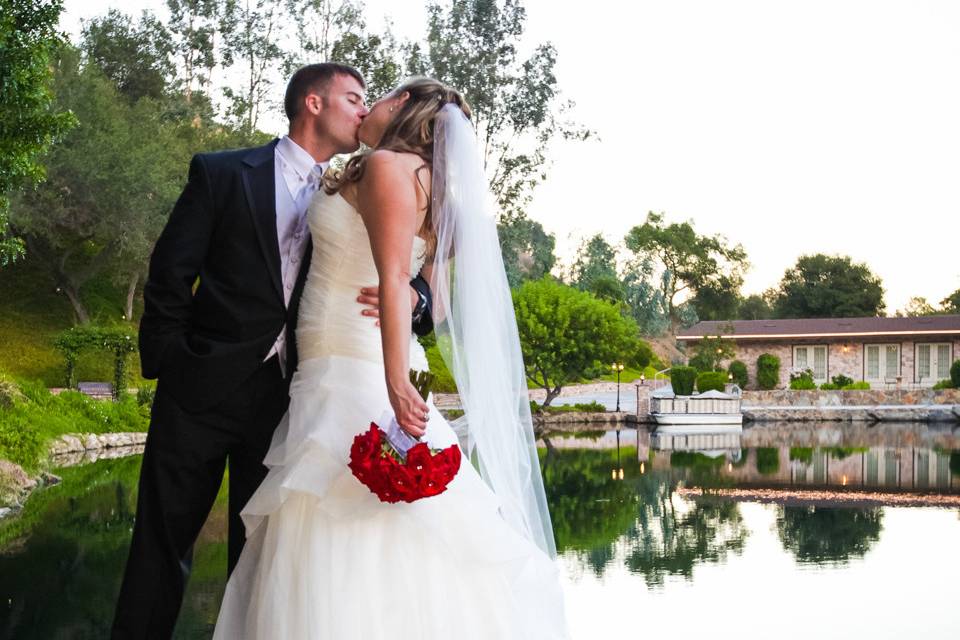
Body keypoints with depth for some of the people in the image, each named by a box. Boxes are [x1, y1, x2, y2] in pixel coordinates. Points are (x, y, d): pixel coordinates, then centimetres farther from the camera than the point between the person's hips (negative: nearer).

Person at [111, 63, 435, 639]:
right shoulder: (223, 174, -1)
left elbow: (403, 274, 4)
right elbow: (169, 278, -2)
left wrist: (412, 297, -19)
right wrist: (171, 365, -5)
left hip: (286, 395, 4)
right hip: (204, 389, -3)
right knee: (164, 541, 3)